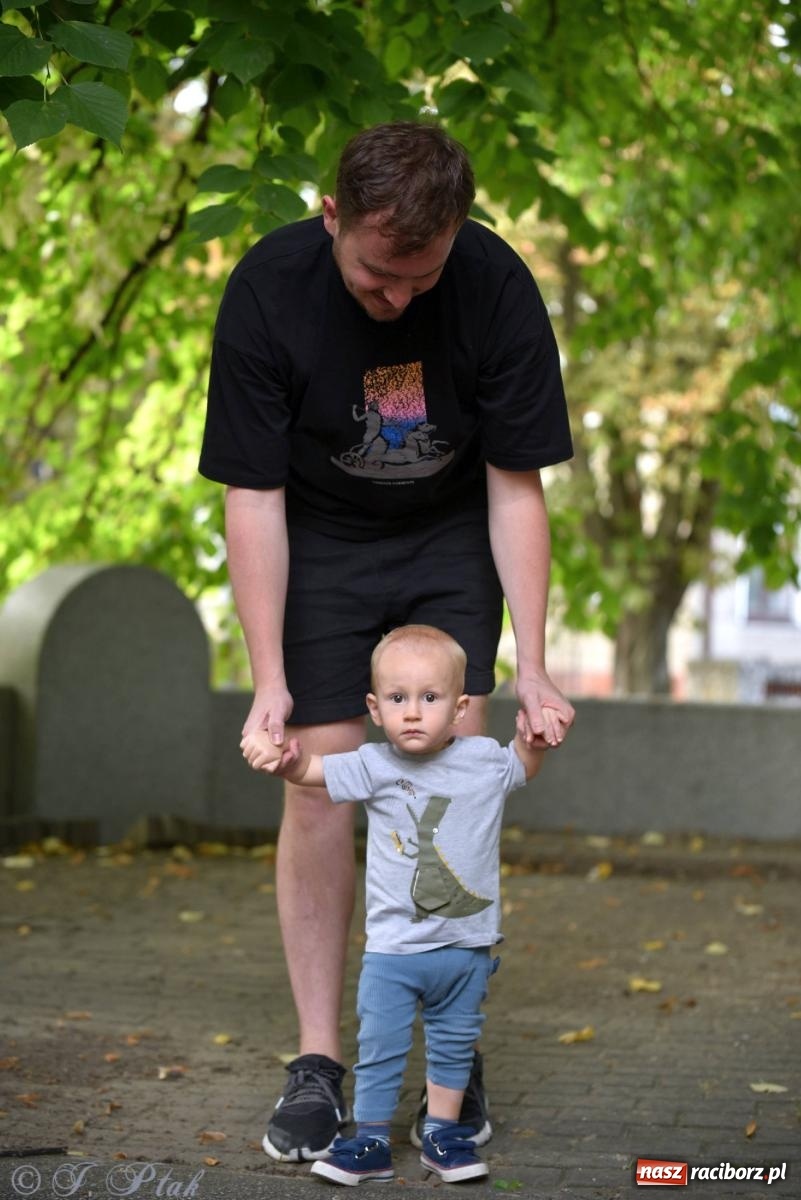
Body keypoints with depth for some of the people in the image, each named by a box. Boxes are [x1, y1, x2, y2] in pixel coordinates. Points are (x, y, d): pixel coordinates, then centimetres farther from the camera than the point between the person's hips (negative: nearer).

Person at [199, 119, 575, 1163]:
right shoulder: (268, 289, -25)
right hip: (319, 543, 0)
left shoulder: (497, 287, -23)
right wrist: (269, 677, -23)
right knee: (317, 788, -8)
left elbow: (517, 488, -15)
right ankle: (317, 1065, -1)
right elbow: (253, 495, -19)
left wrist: (532, 668, -19)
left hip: (452, 542, 1)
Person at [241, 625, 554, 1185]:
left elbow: (527, 762, 18)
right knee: (380, 1049, 2)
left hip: (467, 947, 2)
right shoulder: (375, 768, -7)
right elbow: (310, 769, -9)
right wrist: (279, 752, -31)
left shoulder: (486, 761, -2)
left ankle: (443, 1134, 29)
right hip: (393, 948, -1)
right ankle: (372, 1142, 14)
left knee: (454, 1047, 15)